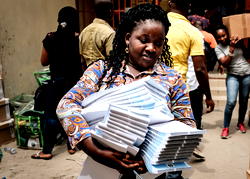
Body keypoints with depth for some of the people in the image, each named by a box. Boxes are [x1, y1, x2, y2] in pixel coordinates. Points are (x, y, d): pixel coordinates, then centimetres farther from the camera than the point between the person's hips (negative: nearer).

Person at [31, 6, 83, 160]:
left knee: (51, 115, 7)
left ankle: (47, 151, 12)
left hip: (58, 82, -2)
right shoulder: (81, 38, -8)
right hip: (77, 81, 2)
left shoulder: (51, 39, -9)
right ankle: (72, 145, 25)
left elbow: (44, 62, 1)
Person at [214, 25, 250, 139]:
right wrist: (231, 49, -18)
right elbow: (225, 63, -14)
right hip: (233, 76, -2)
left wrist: (241, 43, -8)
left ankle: (240, 123, 30)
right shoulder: (218, 48, -3)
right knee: (231, 102, -17)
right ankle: (226, 128, -5)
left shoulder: (236, 41, 2)